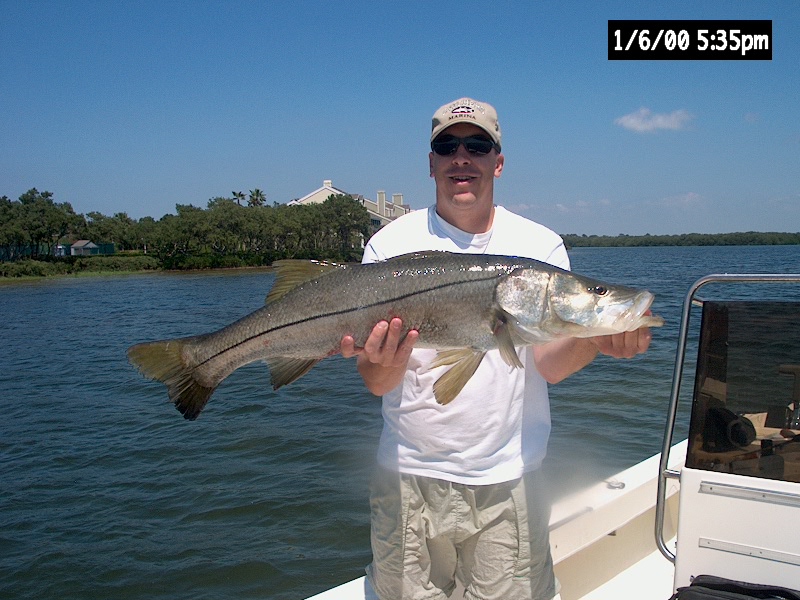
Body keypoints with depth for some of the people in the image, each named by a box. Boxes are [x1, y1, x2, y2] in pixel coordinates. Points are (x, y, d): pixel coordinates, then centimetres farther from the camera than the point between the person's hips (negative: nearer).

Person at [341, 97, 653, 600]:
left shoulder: (541, 246, -1)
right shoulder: (390, 246, -4)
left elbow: (548, 365, -9)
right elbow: (376, 385, -8)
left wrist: (593, 339, -30)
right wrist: (384, 361, -31)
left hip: (508, 477, 0)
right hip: (410, 473, 0)